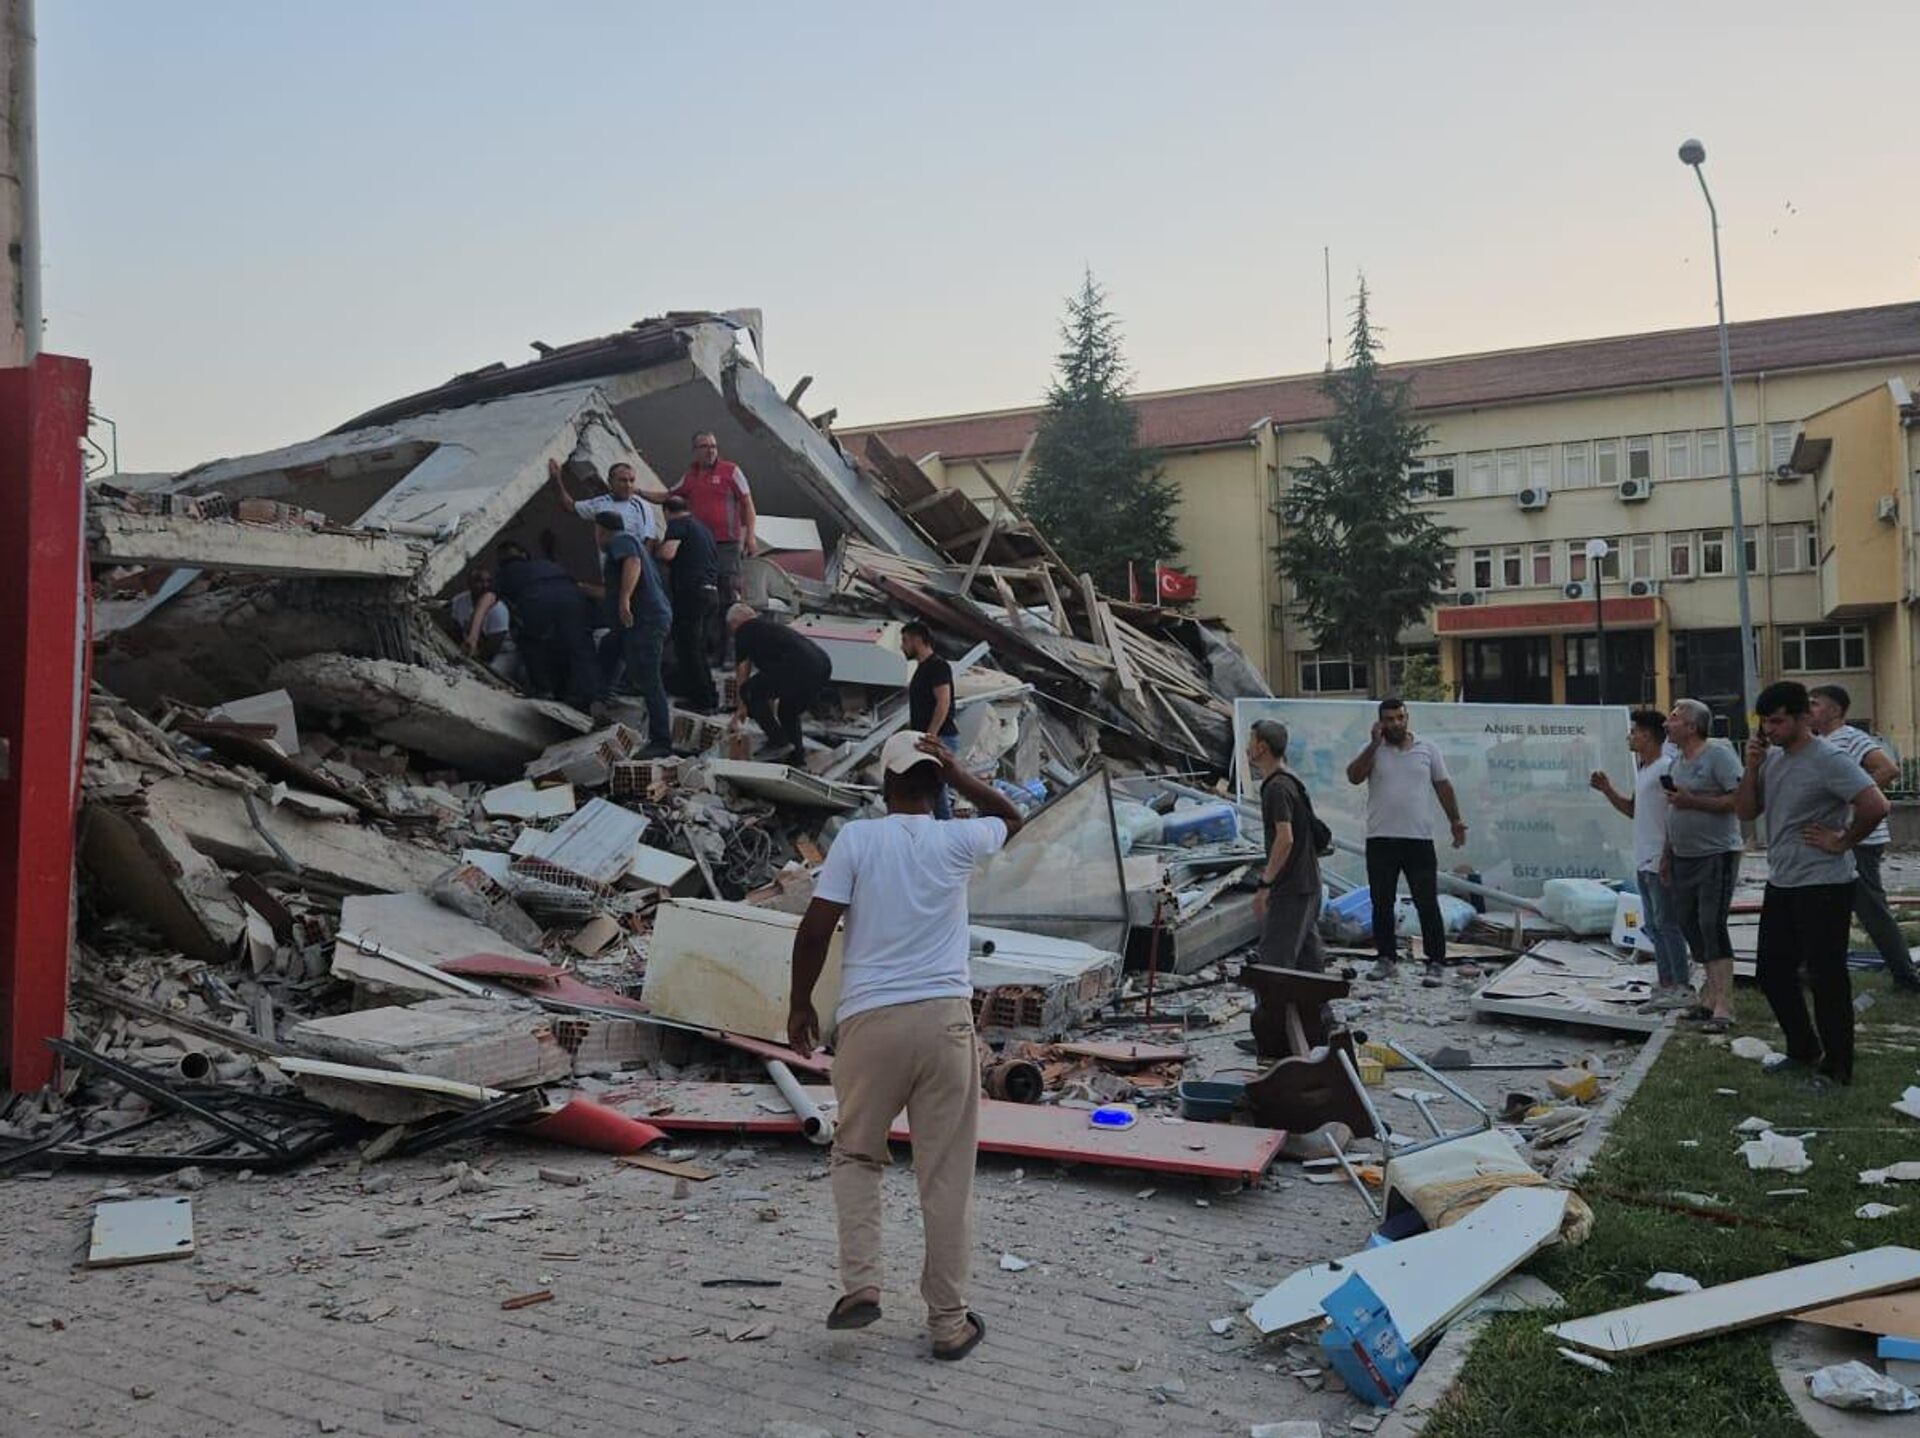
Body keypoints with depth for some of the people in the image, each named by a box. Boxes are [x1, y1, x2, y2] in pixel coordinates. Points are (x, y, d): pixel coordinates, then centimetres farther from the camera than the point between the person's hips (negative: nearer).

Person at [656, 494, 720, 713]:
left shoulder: (678, 525, -3)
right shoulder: (701, 527, 24)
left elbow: (668, 553, -19)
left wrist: (653, 552, 1)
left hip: (691, 592, -9)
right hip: (711, 592, 9)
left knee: (687, 648, -3)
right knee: (698, 648, 18)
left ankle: (703, 700, -3)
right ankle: (708, 698, 21)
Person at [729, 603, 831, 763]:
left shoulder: (744, 630, 13)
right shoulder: (767, 626, 36)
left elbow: (743, 671, 15)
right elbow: (771, 674, 44)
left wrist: (743, 707, 27)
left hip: (799, 667, -9)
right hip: (823, 666, 9)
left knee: (750, 692, 8)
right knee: (788, 712, 28)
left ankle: (780, 742, 6)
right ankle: (797, 760, 24)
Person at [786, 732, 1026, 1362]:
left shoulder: (856, 838, -2)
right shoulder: (958, 842, 3)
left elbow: (814, 929, -6)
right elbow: (1011, 818, 25)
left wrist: (800, 1006, 7)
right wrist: (955, 771, 13)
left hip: (869, 1020, -1)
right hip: (944, 1017, 1)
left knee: (856, 1155, 21)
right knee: (946, 1174, 8)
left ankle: (860, 1283, 8)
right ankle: (949, 1322, 17)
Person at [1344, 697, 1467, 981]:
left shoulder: (1427, 750, 7)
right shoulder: (1373, 750, 4)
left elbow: (1443, 786, 14)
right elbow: (1354, 777, -13)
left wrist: (1455, 821, 10)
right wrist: (1375, 743, -14)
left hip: (1419, 840, 0)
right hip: (1380, 840, 0)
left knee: (1427, 904, 0)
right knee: (1382, 904, 7)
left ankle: (1435, 961, 7)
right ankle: (1386, 958, 18)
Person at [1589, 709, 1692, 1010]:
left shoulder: (1667, 767, -14)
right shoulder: (1642, 770, 16)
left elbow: (1677, 814, -19)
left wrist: (1668, 856, -22)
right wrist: (1607, 790, 12)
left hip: (1660, 861, -10)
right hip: (1643, 861, 10)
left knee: (1667, 923, -6)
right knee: (1653, 925, 13)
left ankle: (1681, 988, -2)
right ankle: (1665, 983, 20)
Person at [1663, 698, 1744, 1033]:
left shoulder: (1718, 755, -9)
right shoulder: (1676, 762, 15)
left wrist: (1693, 801, -20)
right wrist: (1667, 854, 18)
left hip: (1716, 855, -8)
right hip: (1683, 857, 8)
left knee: (1712, 927, -11)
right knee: (1691, 927, 9)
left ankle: (1723, 1007, -9)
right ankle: (1710, 998, 18)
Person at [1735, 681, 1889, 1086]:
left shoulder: (1828, 760, -16)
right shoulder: (1771, 758, 8)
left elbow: (1876, 806, -26)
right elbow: (1746, 811, 9)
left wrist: (1842, 841, -15)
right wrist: (1752, 767, -4)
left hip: (1822, 887, -8)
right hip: (1780, 885, 8)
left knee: (1826, 978, 0)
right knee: (1772, 973, 15)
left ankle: (1837, 1069, 12)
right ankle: (1804, 1052, 31)